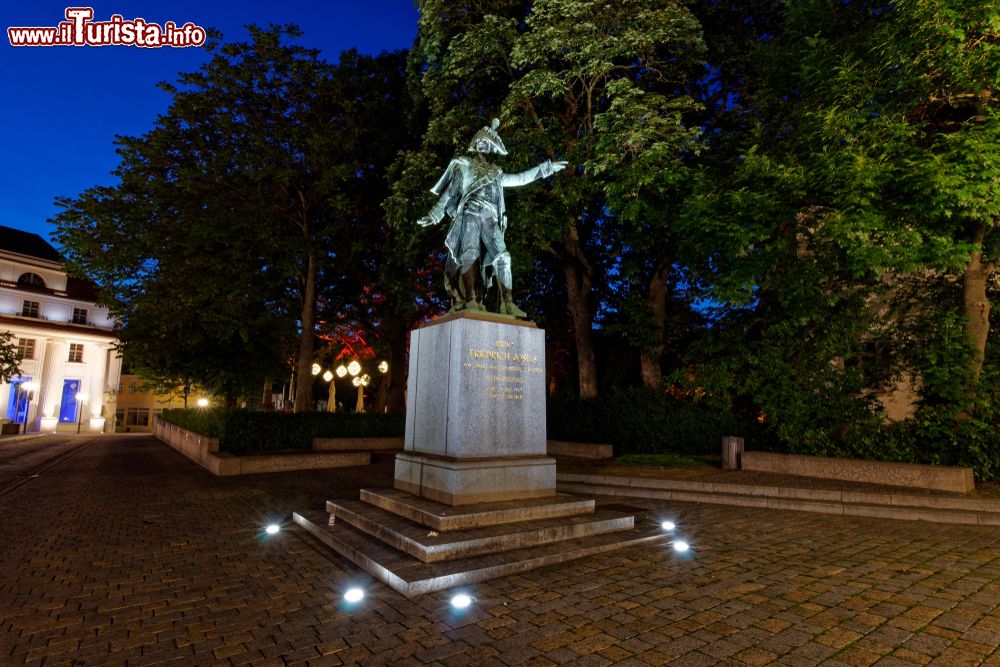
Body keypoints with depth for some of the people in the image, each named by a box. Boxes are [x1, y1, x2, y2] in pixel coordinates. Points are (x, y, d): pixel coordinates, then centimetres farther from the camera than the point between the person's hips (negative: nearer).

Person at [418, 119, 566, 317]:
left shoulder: (495, 174, 31)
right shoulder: (463, 166, 21)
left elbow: (521, 178, 34)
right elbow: (450, 193, 13)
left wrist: (547, 167, 34)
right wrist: (434, 214, 2)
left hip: (490, 218, 4)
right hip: (470, 214, -3)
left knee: (502, 256, -15)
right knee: (471, 253, -23)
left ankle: (507, 303, -21)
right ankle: (472, 301, -33)